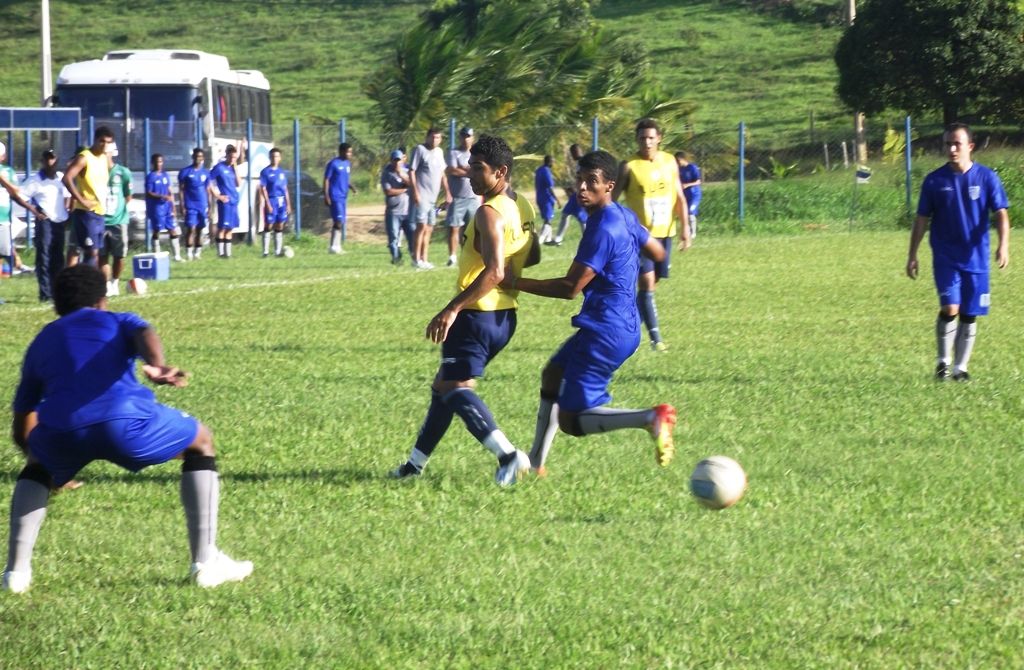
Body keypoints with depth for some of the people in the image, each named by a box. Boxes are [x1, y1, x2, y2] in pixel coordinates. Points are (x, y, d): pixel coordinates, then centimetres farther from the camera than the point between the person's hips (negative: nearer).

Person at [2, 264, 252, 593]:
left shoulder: (41, 343, 35)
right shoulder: (118, 322, 29)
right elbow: (145, 334, 0)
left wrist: (56, 471, 59)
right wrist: (156, 366, -22)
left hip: (61, 431, 2)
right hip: (125, 420, -2)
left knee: (38, 466, 38)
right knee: (201, 443, 26)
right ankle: (206, 563, 19)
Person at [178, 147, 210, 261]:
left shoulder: (206, 173, 10)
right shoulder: (185, 172, -1)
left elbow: (208, 190, 14)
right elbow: (181, 190, -1)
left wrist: (209, 207, 11)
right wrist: (182, 206, -7)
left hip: (203, 206, 4)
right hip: (190, 206, -4)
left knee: (200, 230, 6)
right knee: (191, 229, -11)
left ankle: (197, 253, 12)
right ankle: (189, 253, -8)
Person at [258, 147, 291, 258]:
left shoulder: (282, 172, 13)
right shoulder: (265, 172, -2)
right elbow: (263, 189, -6)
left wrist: (288, 204, 13)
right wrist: (268, 204, -13)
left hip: (282, 201, 5)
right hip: (271, 200, -5)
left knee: (280, 227, 5)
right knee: (268, 226, -3)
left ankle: (278, 251, 10)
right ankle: (266, 251, 0)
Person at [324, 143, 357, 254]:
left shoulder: (348, 163, 14)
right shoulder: (333, 164, -9)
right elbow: (326, 180, -9)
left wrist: (352, 187, 1)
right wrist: (326, 196, -15)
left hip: (344, 197, 8)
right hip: (335, 197, -8)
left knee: (343, 222, 7)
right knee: (338, 221, -13)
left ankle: (338, 246, 12)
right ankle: (333, 247, -9)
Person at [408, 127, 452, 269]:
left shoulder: (439, 152, 15)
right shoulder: (420, 150, -6)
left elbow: (442, 174, 22)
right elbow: (412, 171, -10)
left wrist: (447, 193, 17)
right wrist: (415, 192, -16)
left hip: (433, 197, 7)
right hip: (421, 196, -7)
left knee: (429, 229, 8)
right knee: (422, 226, -12)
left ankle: (424, 259, 12)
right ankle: (416, 259, -7)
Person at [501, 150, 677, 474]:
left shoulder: (602, 229, -22)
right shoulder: (624, 217, 7)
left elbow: (571, 287, -22)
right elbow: (658, 253, 21)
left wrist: (515, 283, -18)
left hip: (605, 334, -10)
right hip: (625, 324, 10)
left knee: (570, 420, -7)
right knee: (553, 375, 26)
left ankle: (652, 418, -23)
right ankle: (536, 462, 33)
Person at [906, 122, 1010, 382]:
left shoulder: (986, 177, -2)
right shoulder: (935, 181, 0)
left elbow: (1001, 213, -4)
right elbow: (922, 220, 6)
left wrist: (1003, 244, -20)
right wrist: (912, 255, 4)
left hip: (976, 258, 1)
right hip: (945, 258, -1)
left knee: (969, 314, 5)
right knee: (950, 308, -16)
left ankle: (960, 367, 17)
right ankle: (943, 361, 1)